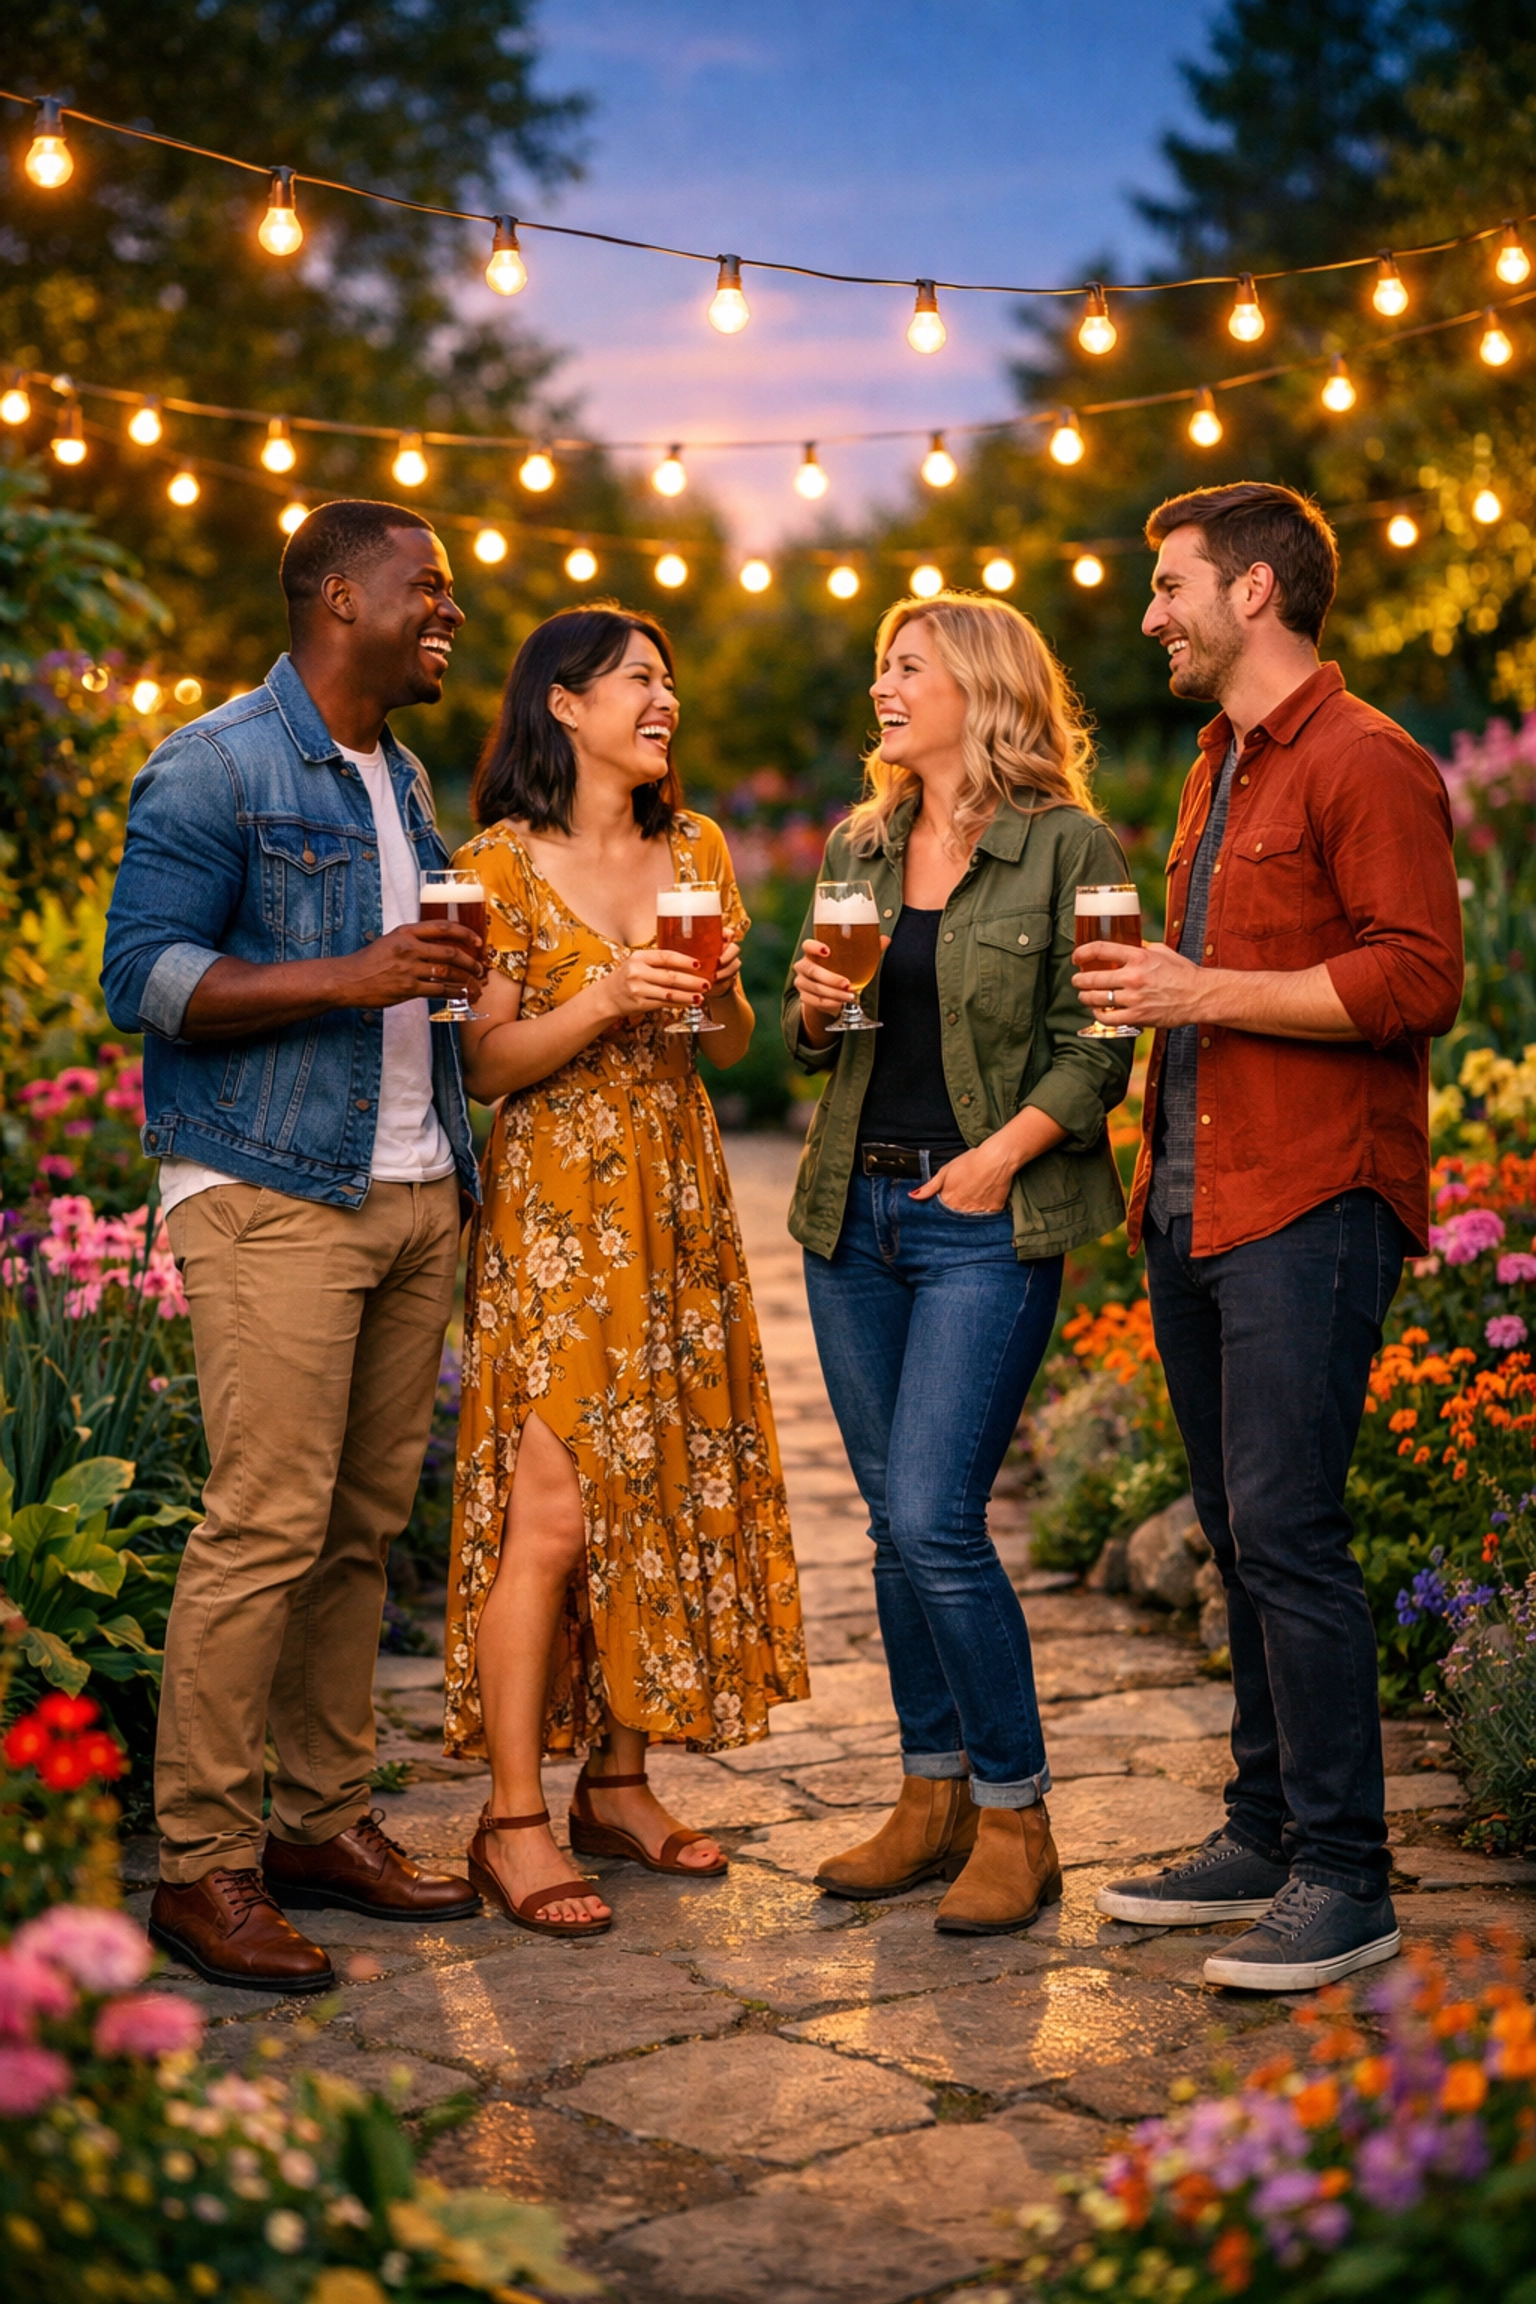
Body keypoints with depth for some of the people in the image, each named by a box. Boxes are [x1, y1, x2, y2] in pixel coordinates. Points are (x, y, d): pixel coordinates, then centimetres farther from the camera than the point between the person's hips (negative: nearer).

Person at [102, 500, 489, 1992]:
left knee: (366, 1525, 7)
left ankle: (325, 1818, 16)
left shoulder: (402, 780, 20)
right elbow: (143, 977, -12)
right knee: (267, 1525, -11)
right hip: (270, 1197, -8)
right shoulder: (216, 767, -5)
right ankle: (202, 1862, -2)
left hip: (412, 1195, 8)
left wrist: (453, 973, 11)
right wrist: (352, 977, -19)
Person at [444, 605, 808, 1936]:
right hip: (554, 1212, -6)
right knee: (551, 1510, -11)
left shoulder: (695, 848, 11)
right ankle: (514, 1821, -3)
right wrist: (605, 1002, -19)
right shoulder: (505, 861, -4)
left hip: (678, 1210, 6)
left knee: (671, 1488, 6)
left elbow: (734, 1049, 14)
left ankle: (620, 1784, 18)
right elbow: (482, 1065, -6)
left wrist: (720, 986, -7)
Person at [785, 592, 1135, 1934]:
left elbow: (1096, 1044, -6)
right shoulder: (858, 846, 14)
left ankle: (1014, 1818, 3)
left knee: (935, 1520, -12)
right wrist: (812, 1007, -1)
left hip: (985, 1221, -6)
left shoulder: (1069, 849, -4)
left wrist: (1006, 1148, -17)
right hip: (853, 1212, 6)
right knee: (895, 1523, 10)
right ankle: (934, 1797, 22)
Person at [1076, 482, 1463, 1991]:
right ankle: (1264, 1834, 21)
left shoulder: (1363, 763, -8)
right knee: (1239, 1535, 12)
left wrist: (1205, 991, -18)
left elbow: (1418, 977, -18)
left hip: (1310, 1209, -9)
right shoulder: (1218, 769, 22)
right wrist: (1148, 985, 13)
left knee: (1286, 1534, -11)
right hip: (1195, 1203, 9)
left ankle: (1343, 1879, -3)